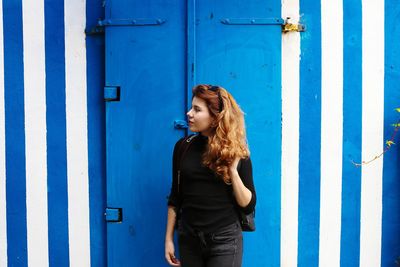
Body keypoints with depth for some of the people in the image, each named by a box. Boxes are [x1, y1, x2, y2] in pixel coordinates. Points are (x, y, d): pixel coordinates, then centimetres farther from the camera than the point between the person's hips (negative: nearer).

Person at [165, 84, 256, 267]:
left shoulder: (236, 152, -6)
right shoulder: (183, 147, 0)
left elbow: (248, 206, -7)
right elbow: (175, 197, 6)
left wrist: (232, 170, -18)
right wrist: (169, 238, 5)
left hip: (225, 240, -2)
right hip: (189, 239, 2)